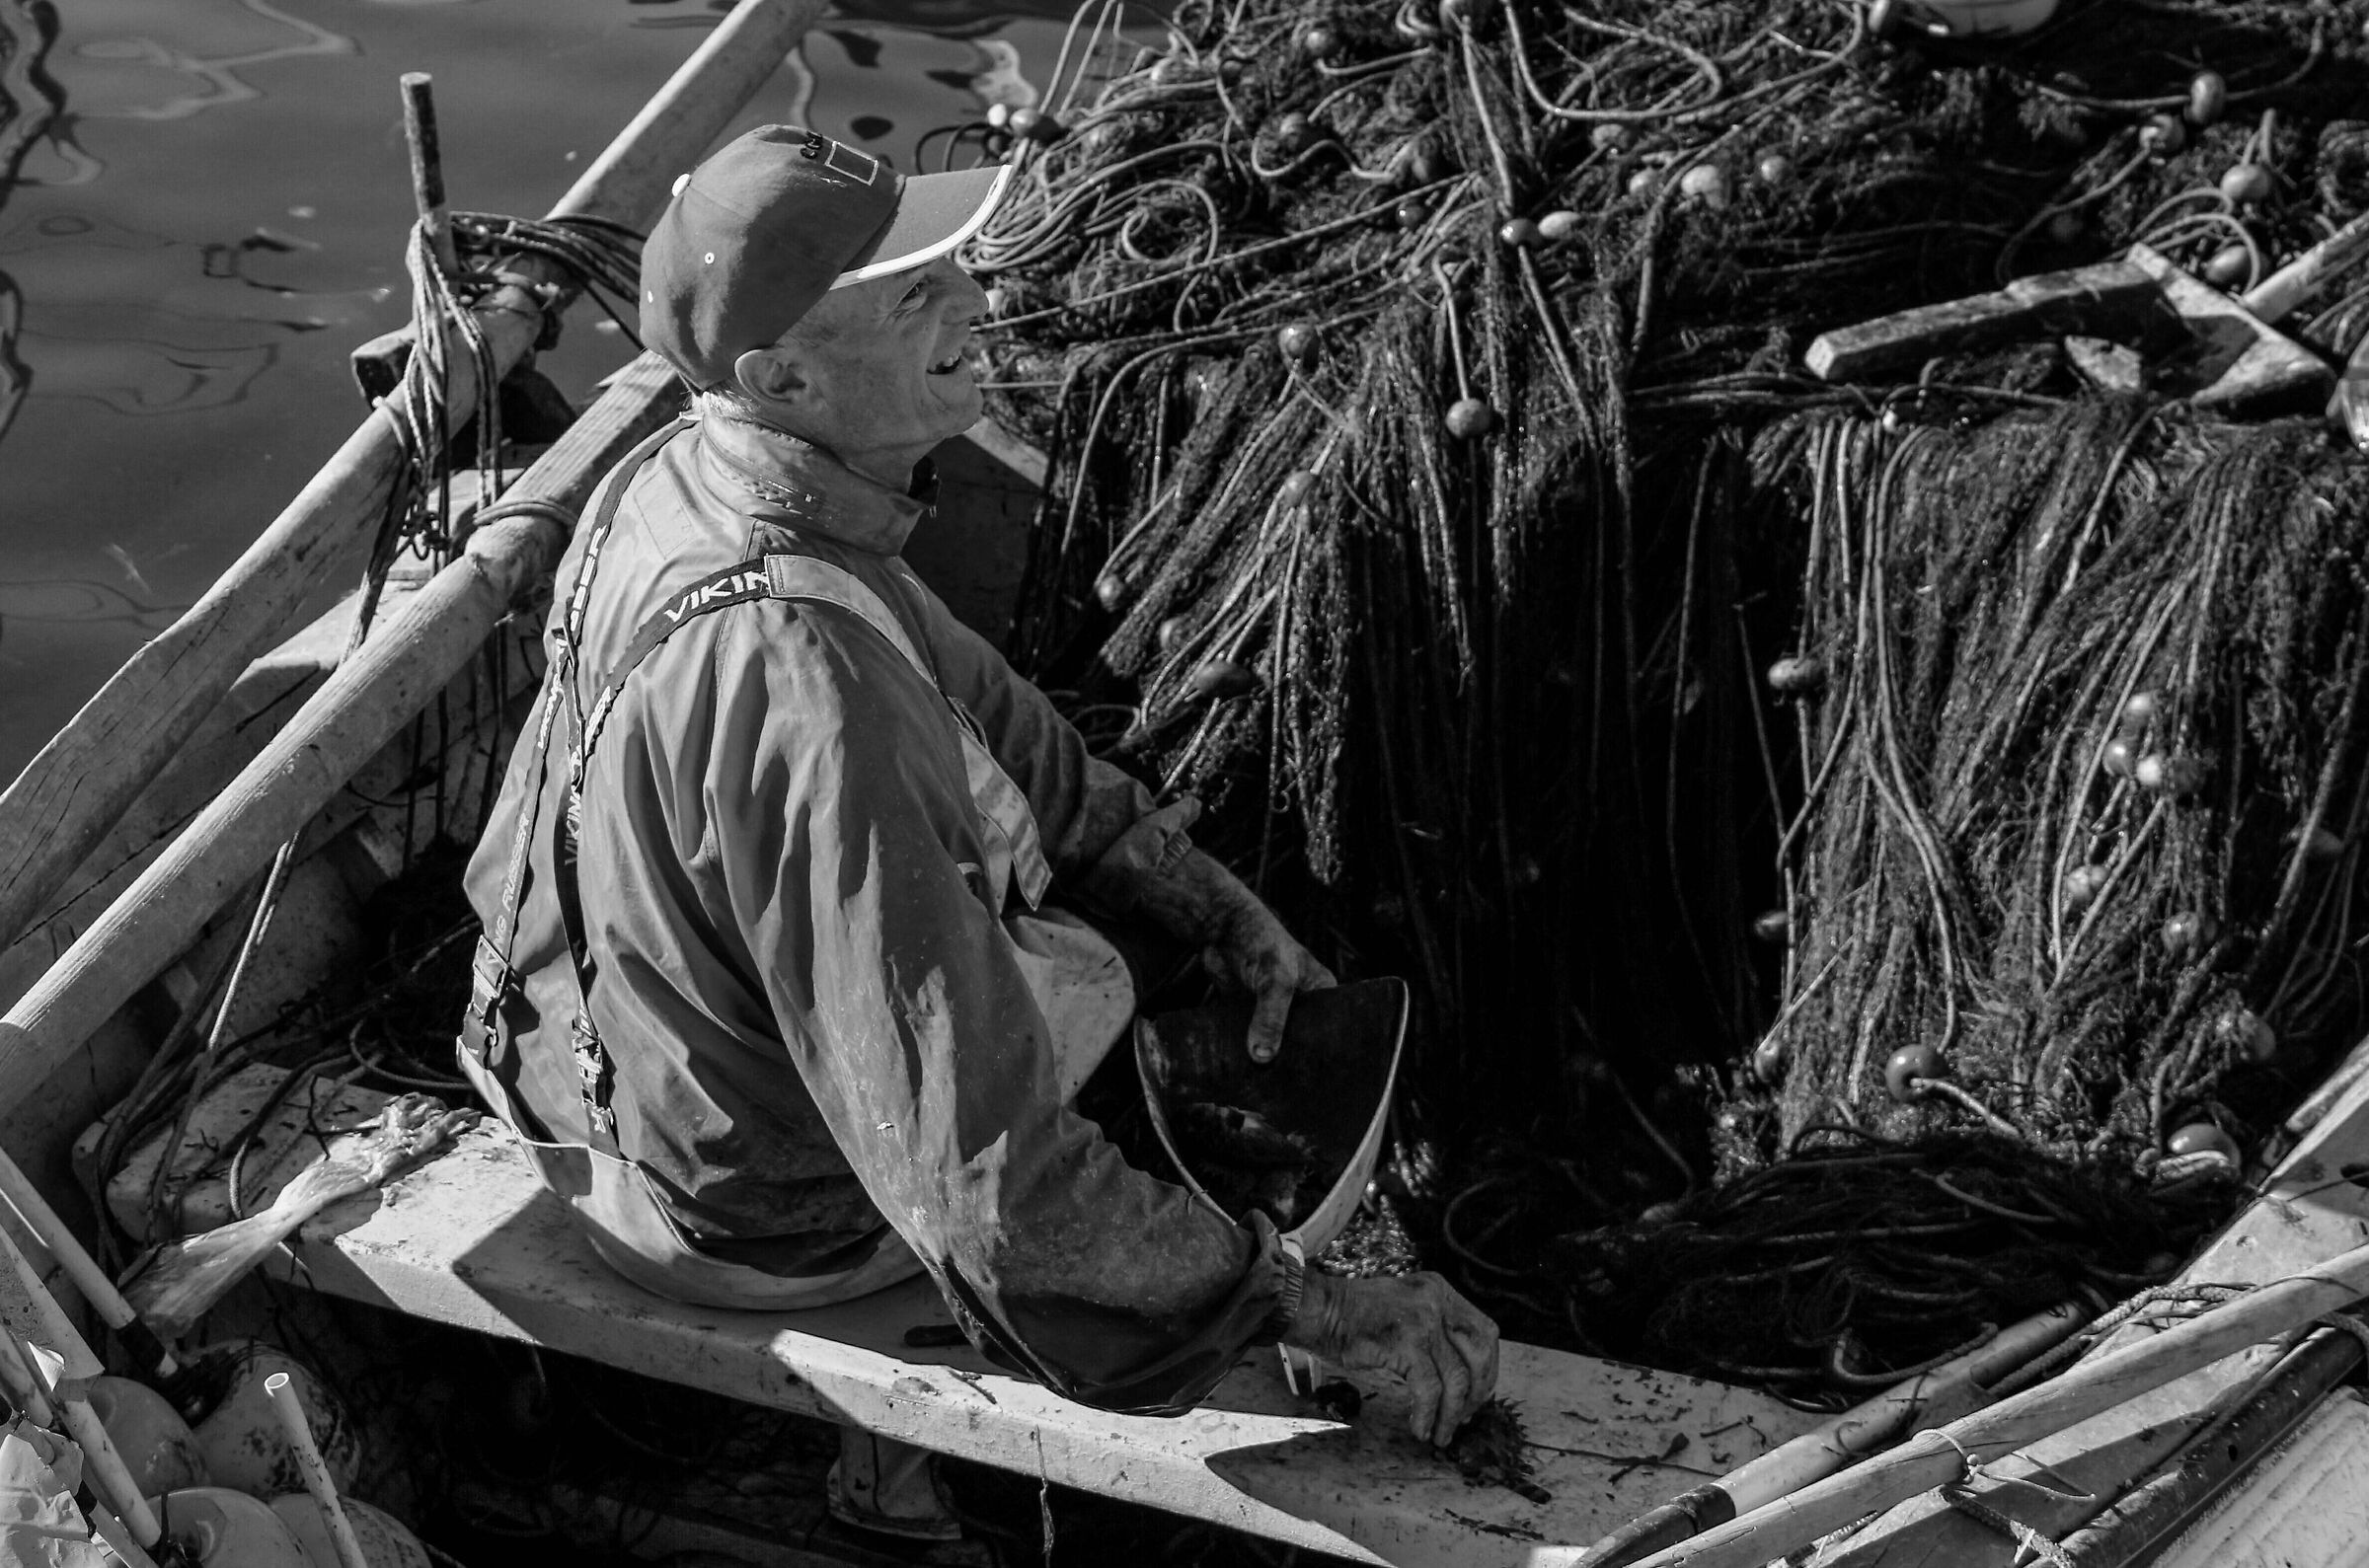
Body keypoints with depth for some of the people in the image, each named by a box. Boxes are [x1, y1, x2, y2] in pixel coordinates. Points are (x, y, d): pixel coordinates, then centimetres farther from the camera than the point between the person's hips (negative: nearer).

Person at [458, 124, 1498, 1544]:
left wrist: (1232, 913, 2)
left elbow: (996, 730, 5)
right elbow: (994, 1189, -39)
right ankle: (909, 1471, 36)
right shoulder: (802, 681, -41)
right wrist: (1333, 1312, -31)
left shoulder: (693, 474, -11)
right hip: (759, 1209, -7)